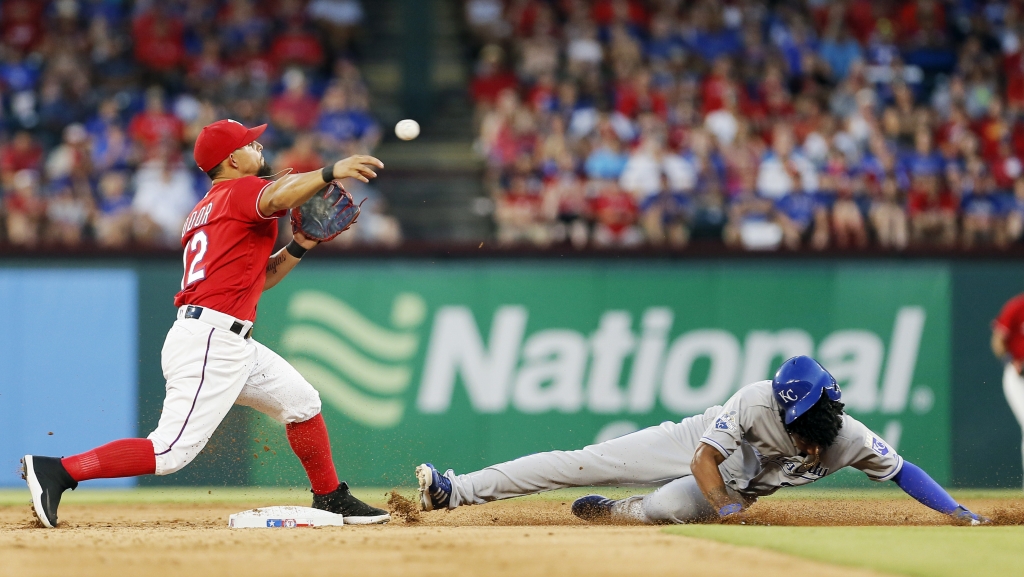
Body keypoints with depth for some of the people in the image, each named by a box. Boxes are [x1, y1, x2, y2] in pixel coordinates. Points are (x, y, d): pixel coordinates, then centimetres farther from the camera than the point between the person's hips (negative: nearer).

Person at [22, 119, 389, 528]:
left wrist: (299, 246, 16)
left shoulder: (202, 212, 24)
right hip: (211, 340, -10)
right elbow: (276, 197, -27)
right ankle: (58, 472, -15)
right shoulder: (242, 190, -2)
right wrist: (330, 173, -36)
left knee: (301, 402, 19)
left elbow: (254, 278, 27)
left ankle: (330, 500, 26)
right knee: (171, 452, -15)